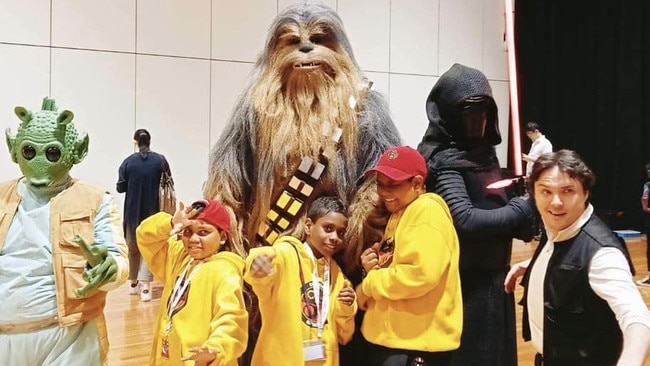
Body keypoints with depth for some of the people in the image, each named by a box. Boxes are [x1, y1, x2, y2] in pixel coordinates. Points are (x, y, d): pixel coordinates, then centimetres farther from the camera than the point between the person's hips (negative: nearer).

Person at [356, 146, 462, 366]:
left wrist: (369, 284, -13)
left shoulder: (428, 212, -14)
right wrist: (373, 268, -1)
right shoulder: (398, 214, 16)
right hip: (388, 338, 10)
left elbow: (421, 273, -27)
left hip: (416, 342, -10)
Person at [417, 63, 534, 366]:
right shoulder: (443, 158, -17)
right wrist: (522, 209, -15)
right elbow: (465, 220, -28)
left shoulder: (484, 151, 8)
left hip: (493, 275, 8)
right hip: (466, 282, -8)